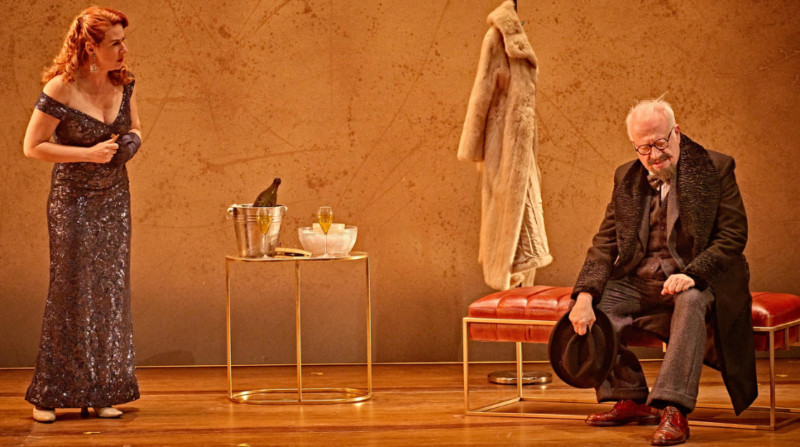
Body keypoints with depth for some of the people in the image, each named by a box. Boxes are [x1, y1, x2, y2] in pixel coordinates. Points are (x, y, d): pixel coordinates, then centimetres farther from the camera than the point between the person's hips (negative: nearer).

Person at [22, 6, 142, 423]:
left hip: (114, 199, 6)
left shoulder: (122, 82, 0)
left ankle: (101, 392, 14)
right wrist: (89, 154, -21)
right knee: (70, 292, -4)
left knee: (111, 292, 6)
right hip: (73, 201, -6)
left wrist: (132, 139, -7)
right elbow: (32, 146, -14)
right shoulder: (61, 90, -18)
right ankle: (49, 395, 7)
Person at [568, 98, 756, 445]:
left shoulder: (715, 169, -4)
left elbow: (733, 237, -9)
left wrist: (692, 274, -26)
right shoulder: (626, 179, 8)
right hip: (640, 283, 5)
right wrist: (585, 295, -15)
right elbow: (605, 243, 2)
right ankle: (632, 401, -4)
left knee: (691, 302, -37)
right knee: (595, 303, -17)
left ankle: (674, 410, -41)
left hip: (696, 281, -5)